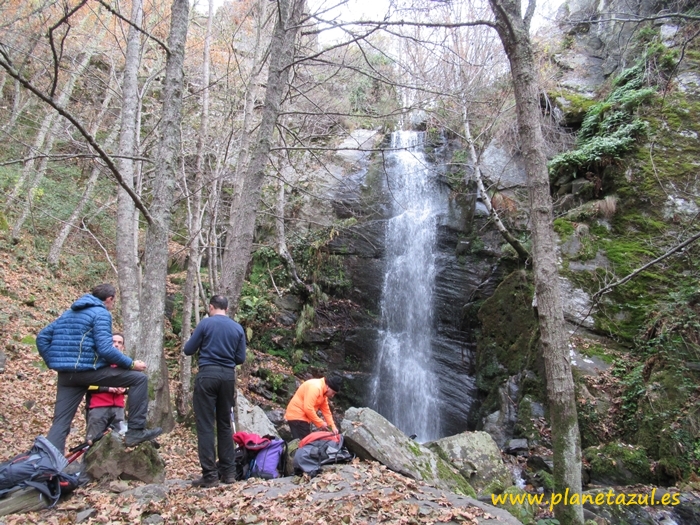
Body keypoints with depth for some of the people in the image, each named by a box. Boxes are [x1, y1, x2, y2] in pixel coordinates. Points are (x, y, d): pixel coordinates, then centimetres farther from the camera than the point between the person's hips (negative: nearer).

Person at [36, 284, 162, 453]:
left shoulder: (68, 312, 21)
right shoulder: (101, 313, -4)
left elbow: (42, 337, 19)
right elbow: (105, 349, -16)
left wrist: (55, 364, 22)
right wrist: (131, 364, -6)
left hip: (66, 374, 8)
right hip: (89, 369, -8)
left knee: (60, 423, 9)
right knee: (139, 378, 0)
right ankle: (136, 430, -3)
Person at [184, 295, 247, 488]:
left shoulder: (205, 324, -3)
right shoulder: (238, 328, 6)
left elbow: (188, 350, 3)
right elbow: (241, 358, 8)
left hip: (207, 374, -4)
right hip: (228, 376, 4)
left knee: (205, 425, 0)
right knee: (225, 424, 13)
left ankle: (210, 475, -1)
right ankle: (228, 471, 15)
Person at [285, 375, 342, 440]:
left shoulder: (323, 391, 9)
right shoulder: (315, 387, -24)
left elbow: (326, 410, 13)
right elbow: (308, 408, -29)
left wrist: (333, 427, 6)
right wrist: (320, 423, -19)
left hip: (303, 417, 10)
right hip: (297, 416, -10)